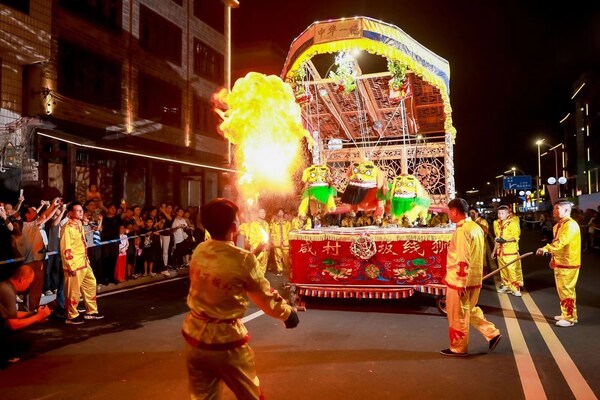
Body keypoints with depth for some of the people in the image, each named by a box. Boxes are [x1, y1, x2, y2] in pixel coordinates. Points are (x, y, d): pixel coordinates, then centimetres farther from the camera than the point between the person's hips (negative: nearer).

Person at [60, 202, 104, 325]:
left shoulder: (79, 225, 11)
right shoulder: (67, 227, -16)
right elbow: (65, 249, -20)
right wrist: (71, 267, -20)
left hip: (84, 263, 9)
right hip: (74, 265, -9)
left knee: (91, 285, 17)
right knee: (73, 291, 3)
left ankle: (91, 312, 30)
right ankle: (72, 316, 18)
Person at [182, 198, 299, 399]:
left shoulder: (199, 250, -4)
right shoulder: (243, 259, -20)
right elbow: (267, 299, -8)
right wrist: (288, 312, 11)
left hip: (194, 335, 5)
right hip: (225, 340, -5)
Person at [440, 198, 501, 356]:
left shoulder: (462, 230, -19)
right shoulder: (476, 227, 10)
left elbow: (463, 260, -22)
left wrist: (461, 283, -20)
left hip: (460, 280, -9)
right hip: (475, 278, 9)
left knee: (457, 315, 5)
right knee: (470, 310, 24)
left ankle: (458, 348, 18)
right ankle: (492, 334, 21)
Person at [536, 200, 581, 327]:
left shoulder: (570, 225, -19)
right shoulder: (558, 225, 13)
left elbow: (561, 242, -31)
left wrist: (546, 249, -40)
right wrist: (553, 258, 19)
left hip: (568, 264, -10)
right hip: (560, 262, 10)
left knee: (566, 291, -3)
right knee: (562, 290, 16)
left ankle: (570, 318, 6)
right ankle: (566, 314, 27)